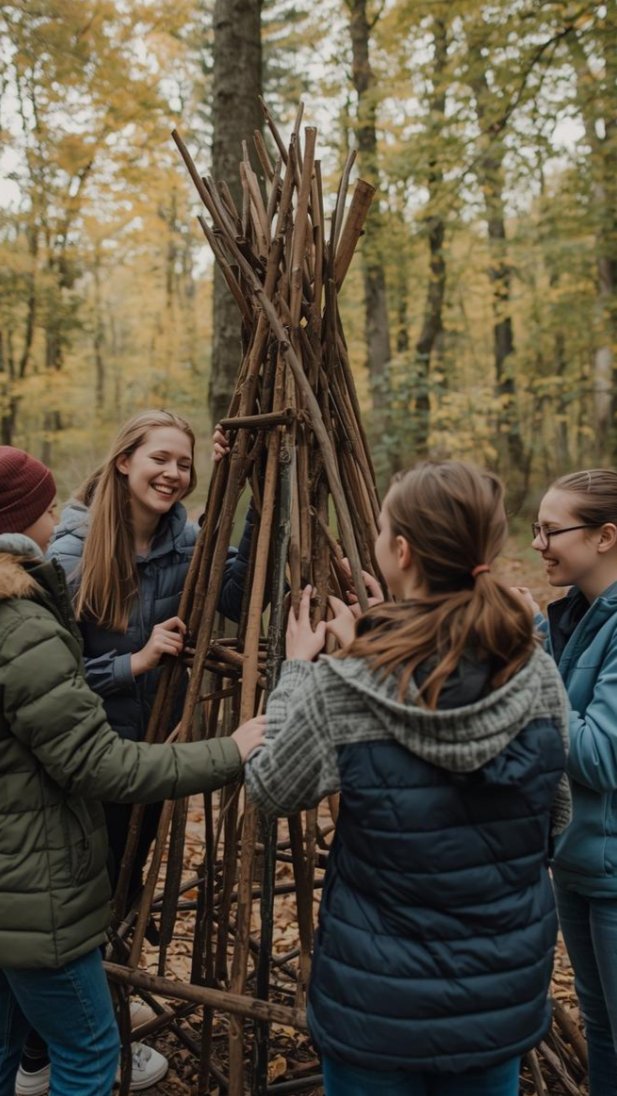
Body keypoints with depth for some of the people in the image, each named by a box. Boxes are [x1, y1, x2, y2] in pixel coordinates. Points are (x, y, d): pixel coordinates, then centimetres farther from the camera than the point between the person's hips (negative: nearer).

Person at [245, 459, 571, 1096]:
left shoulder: (342, 691, -23)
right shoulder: (537, 677, -12)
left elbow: (268, 791, -6)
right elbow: (556, 817, 3)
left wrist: (297, 668, 3)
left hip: (380, 1001, -3)